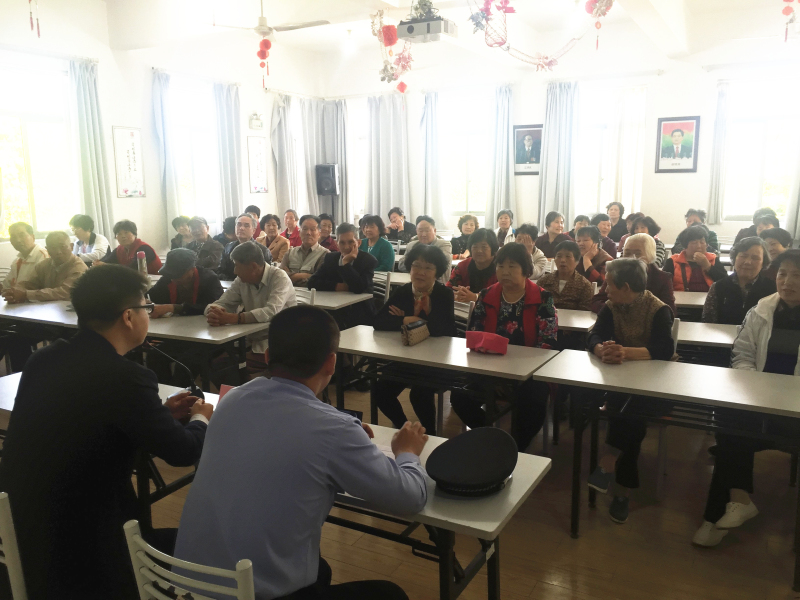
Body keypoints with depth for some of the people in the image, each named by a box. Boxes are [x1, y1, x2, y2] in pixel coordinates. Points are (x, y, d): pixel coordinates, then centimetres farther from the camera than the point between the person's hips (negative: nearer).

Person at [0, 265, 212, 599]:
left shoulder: (45, 359, 0)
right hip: (76, 544, -8)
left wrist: (161, 414, 16)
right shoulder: (125, 377, -23)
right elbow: (183, 451, -12)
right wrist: (199, 418, 9)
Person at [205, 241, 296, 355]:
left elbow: (271, 312, -28)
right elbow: (221, 304, 3)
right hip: (255, 342, 6)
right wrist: (213, 314, -23)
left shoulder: (280, 278, -14)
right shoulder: (241, 280, 5)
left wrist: (232, 318, -32)